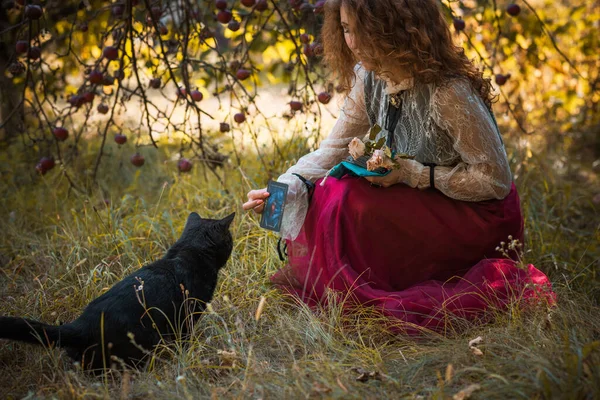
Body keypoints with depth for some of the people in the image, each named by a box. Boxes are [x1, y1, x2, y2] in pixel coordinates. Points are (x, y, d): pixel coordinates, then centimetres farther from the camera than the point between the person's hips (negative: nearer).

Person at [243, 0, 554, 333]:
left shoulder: (447, 92, -27)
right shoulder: (368, 78, -5)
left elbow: (495, 180, -19)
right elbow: (334, 148, 0)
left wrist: (412, 174, -26)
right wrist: (281, 188, -17)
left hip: (479, 217, -7)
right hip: (423, 209, 7)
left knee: (348, 198, -25)